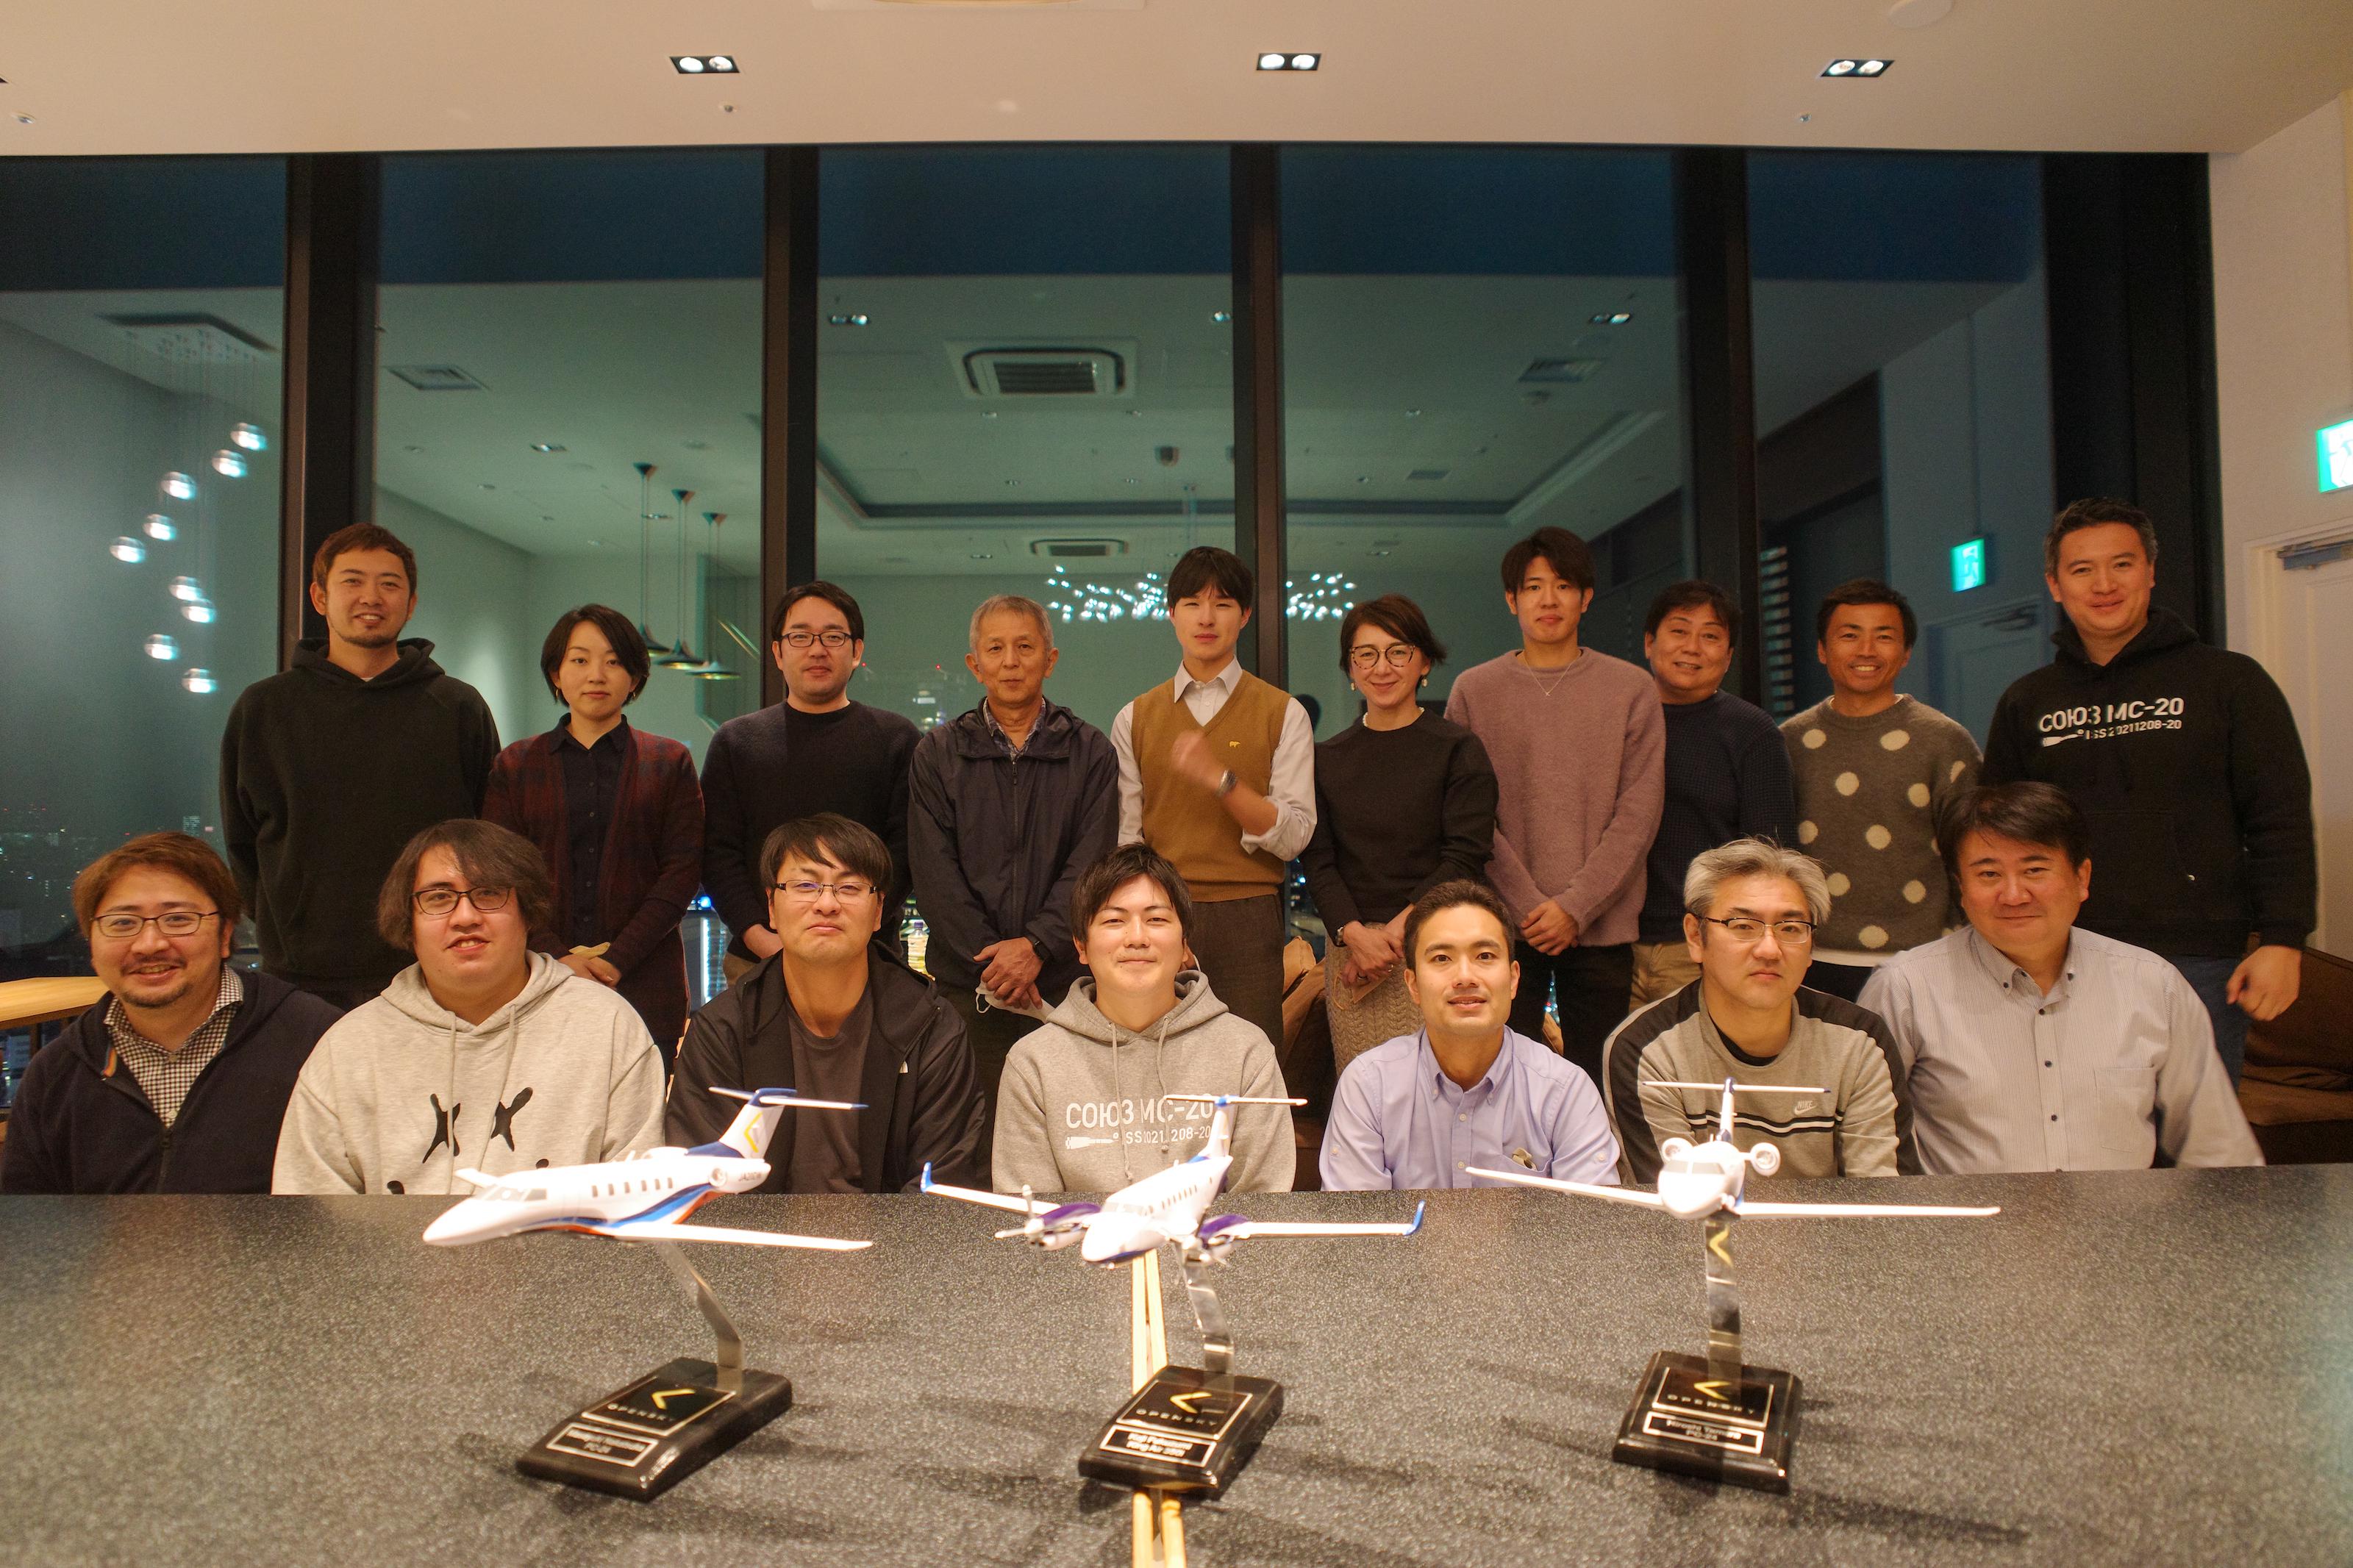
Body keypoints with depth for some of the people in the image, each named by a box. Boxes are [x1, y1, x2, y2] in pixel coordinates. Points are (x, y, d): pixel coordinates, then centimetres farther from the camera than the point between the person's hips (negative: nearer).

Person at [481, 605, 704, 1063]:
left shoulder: (670, 763, 9)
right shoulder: (514, 766, 13)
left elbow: (683, 871, 1)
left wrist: (619, 959, -9)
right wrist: (557, 957, -9)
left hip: (644, 984, -1)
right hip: (539, 986, 1)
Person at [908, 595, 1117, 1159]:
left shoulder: (1089, 752, 8)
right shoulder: (937, 753, 9)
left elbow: (1091, 864, 0)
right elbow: (934, 873, 1)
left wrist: (1036, 946, -13)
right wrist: (991, 957, -9)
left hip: (1064, 982, 0)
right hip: (967, 985, 1)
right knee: (974, 1141, 0)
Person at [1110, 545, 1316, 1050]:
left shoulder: (1282, 714, 5)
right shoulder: (1135, 719, 10)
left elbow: (1293, 835, -4)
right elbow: (1126, 838, 6)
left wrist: (1220, 778, -18)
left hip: (1247, 919, -1)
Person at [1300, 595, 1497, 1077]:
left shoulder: (1458, 750, 3)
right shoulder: (1328, 757, 12)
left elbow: (1464, 858, -4)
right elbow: (1317, 860, 6)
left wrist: (1395, 933, -12)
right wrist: (1355, 933, -10)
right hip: (1349, 944, 3)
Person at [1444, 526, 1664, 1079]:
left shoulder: (1632, 690, 6)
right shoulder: (1473, 691, 6)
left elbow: (1639, 812, 0)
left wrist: (1576, 906, -9)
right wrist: (1529, 904, -8)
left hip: (1603, 926, 1)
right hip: (1505, 926, 0)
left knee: (1595, 1078, 5)